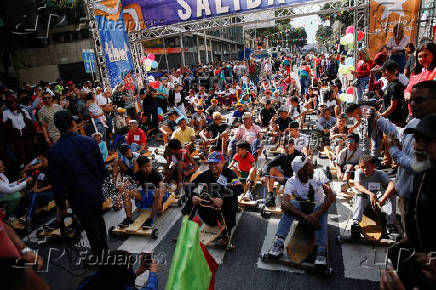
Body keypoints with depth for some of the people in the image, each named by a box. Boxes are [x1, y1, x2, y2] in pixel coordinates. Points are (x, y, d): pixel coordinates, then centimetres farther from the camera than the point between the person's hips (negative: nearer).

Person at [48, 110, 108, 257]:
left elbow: (57, 184, -10)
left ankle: (99, 256, 34)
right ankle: (104, 246, 48)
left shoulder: (54, 152, -18)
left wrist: (61, 206, 3)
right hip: (97, 194, 4)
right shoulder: (90, 142, -10)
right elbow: (103, 169, -1)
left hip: (79, 199, -3)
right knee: (99, 221, 26)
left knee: (91, 230, 13)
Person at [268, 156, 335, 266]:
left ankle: (321, 250, -37)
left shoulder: (318, 173, -17)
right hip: (301, 211, 0)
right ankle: (279, 242, -34)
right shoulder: (292, 182, -19)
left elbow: (331, 195, -29)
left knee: (320, 206, -33)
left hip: (317, 210, 0)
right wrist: (306, 217, -46)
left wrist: (317, 214, -43)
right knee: (292, 203, -31)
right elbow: (284, 204, -35)